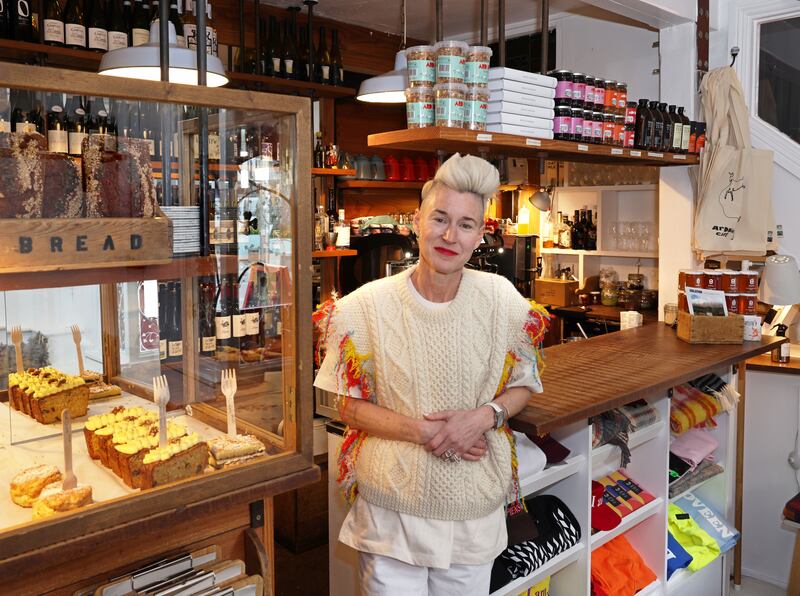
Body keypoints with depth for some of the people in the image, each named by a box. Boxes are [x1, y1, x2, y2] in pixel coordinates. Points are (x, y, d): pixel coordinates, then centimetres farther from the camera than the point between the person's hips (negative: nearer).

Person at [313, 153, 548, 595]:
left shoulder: (502, 301, -6)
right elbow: (351, 406, -5)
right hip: (391, 505, -1)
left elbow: (523, 385, 5)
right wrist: (422, 431, -19)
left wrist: (484, 416, -16)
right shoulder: (367, 306, -11)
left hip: (475, 508, 2)